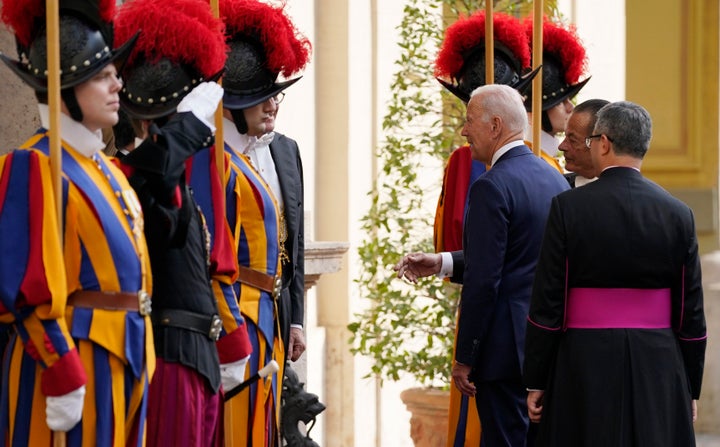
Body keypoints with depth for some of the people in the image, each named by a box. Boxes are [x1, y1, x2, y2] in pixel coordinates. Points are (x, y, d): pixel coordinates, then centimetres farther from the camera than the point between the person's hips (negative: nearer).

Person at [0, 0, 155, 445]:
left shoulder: (104, 166, 15)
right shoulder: (37, 167, -13)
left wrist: (138, 358, 17)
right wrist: (63, 375, -21)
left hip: (122, 358, 9)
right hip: (73, 360, -9)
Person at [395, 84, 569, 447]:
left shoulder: (491, 188, -16)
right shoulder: (555, 180, 11)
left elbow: (483, 282, -18)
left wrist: (465, 359, -12)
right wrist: (442, 263, 16)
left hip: (508, 348, -8)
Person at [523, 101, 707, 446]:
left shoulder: (569, 207, -6)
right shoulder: (677, 214, 1)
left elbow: (547, 302, -6)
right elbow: (691, 311, 4)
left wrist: (536, 382, 1)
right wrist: (691, 389, 12)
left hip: (586, 367, -2)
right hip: (659, 367, 2)